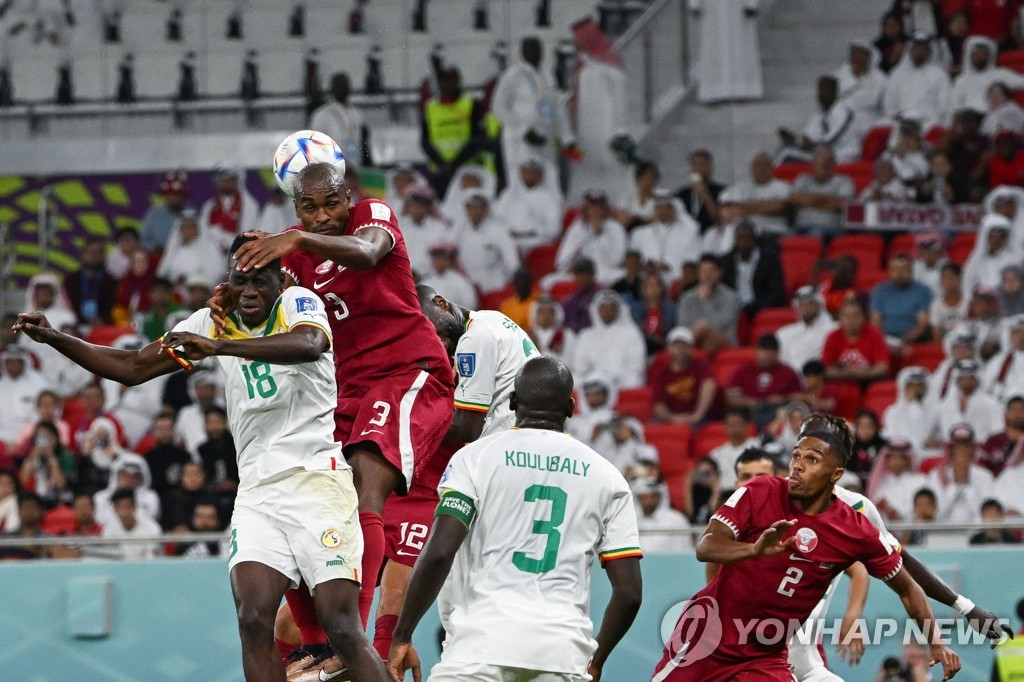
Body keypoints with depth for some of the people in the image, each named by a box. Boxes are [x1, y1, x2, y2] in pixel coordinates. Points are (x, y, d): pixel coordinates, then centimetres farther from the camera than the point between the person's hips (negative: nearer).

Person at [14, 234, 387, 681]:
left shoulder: (298, 304, -4)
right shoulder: (215, 322, 13)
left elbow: (311, 344, -29)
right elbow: (133, 368, 18)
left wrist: (218, 347, -38)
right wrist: (53, 339, 6)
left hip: (317, 477, -5)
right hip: (258, 490, 5)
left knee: (342, 628, -14)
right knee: (253, 620, -14)